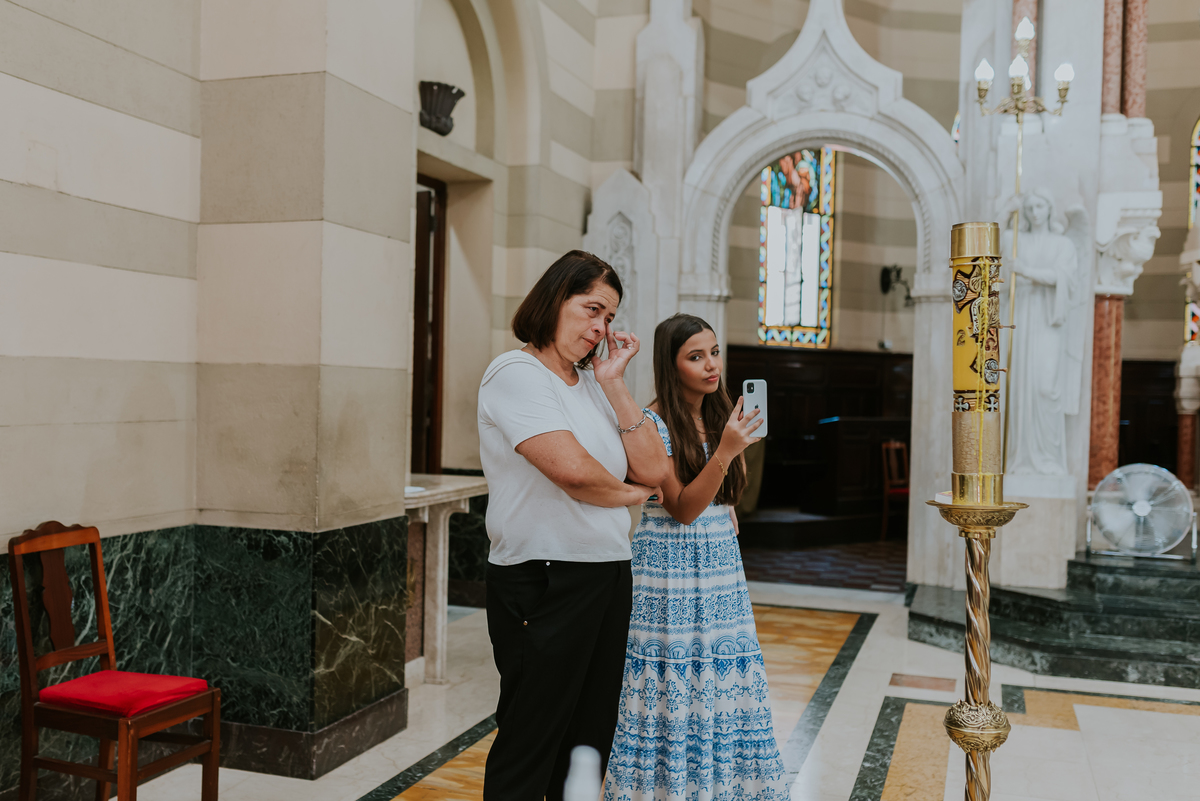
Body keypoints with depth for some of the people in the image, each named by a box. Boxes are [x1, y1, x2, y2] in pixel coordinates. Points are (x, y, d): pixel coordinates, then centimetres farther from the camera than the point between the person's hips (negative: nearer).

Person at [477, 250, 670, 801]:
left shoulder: (592, 383, 14)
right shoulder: (516, 373, -9)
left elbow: (654, 471, 5)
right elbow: (572, 468, -23)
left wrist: (613, 382, 1)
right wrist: (628, 493, -3)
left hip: (609, 576, 8)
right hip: (541, 583, -8)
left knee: (589, 744, 17)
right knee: (529, 748, 4)